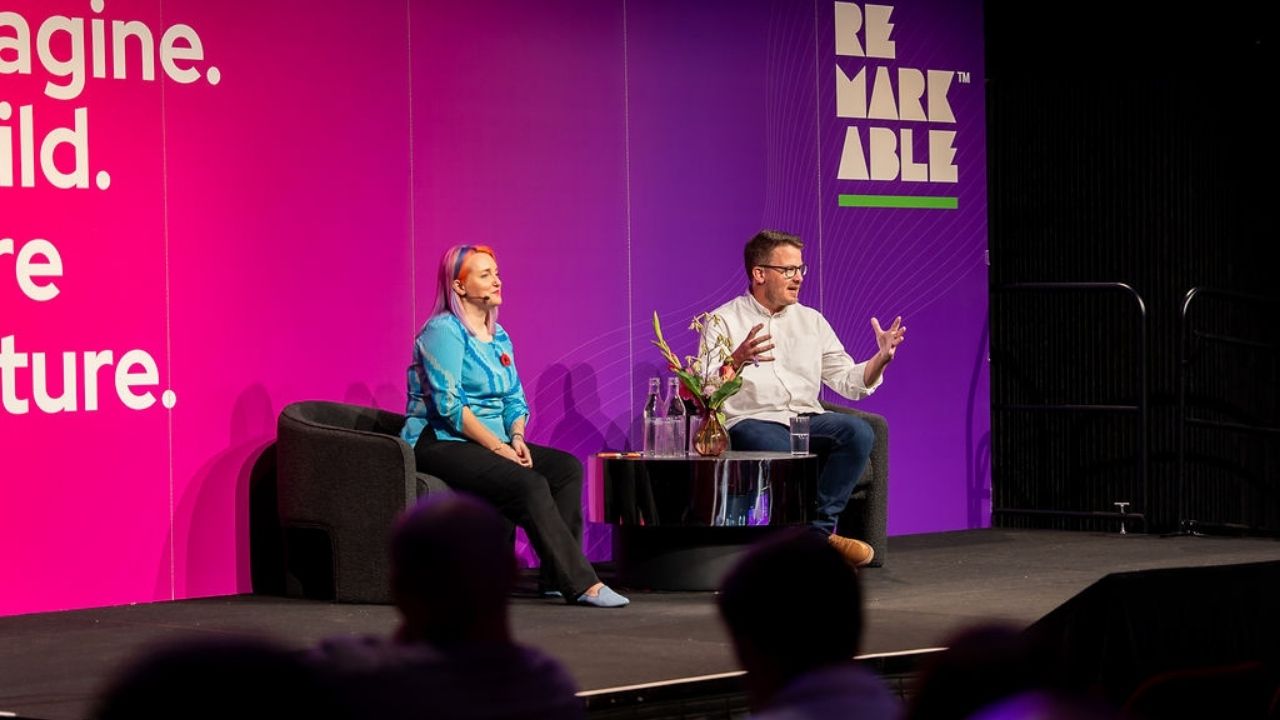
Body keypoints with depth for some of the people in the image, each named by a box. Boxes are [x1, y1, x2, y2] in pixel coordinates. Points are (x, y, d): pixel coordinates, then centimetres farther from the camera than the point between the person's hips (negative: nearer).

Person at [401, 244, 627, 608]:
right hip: (440, 443, -9)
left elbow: (515, 399, 15)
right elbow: (449, 404, -18)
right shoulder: (443, 332, -10)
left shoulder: (499, 337, 17)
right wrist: (497, 446, -19)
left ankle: (558, 576, -16)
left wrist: (517, 437, -6)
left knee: (568, 466, -10)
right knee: (529, 484, -29)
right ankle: (581, 584, -30)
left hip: (494, 443, 9)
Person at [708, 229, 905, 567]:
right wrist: (737, 360, -27)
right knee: (784, 453, -38)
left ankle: (819, 529, -24)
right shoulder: (723, 321, 5)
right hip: (751, 421, -5)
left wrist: (881, 358, -1)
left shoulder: (811, 320, 20)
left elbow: (848, 382, 18)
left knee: (858, 432, -27)